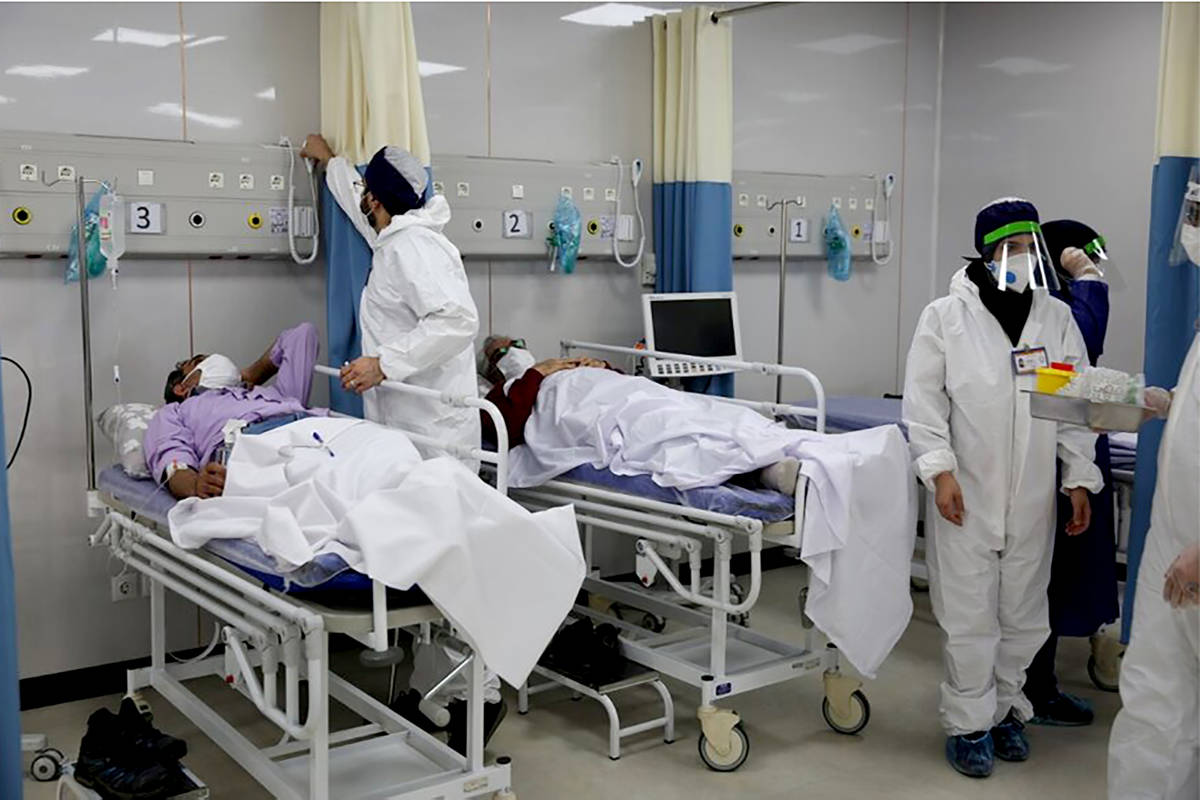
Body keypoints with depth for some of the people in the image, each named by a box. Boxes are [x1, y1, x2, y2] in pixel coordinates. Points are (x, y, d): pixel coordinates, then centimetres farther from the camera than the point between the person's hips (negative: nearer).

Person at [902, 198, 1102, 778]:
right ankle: (969, 724, 15)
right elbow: (924, 400, -3)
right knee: (970, 616, 1)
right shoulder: (945, 316, -2)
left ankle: (1005, 708, 29)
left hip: (1032, 500, 3)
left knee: (1023, 612, 12)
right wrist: (940, 470, -11)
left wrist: (1080, 479, 5)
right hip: (967, 495, -3)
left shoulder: (1057, 318, 6)